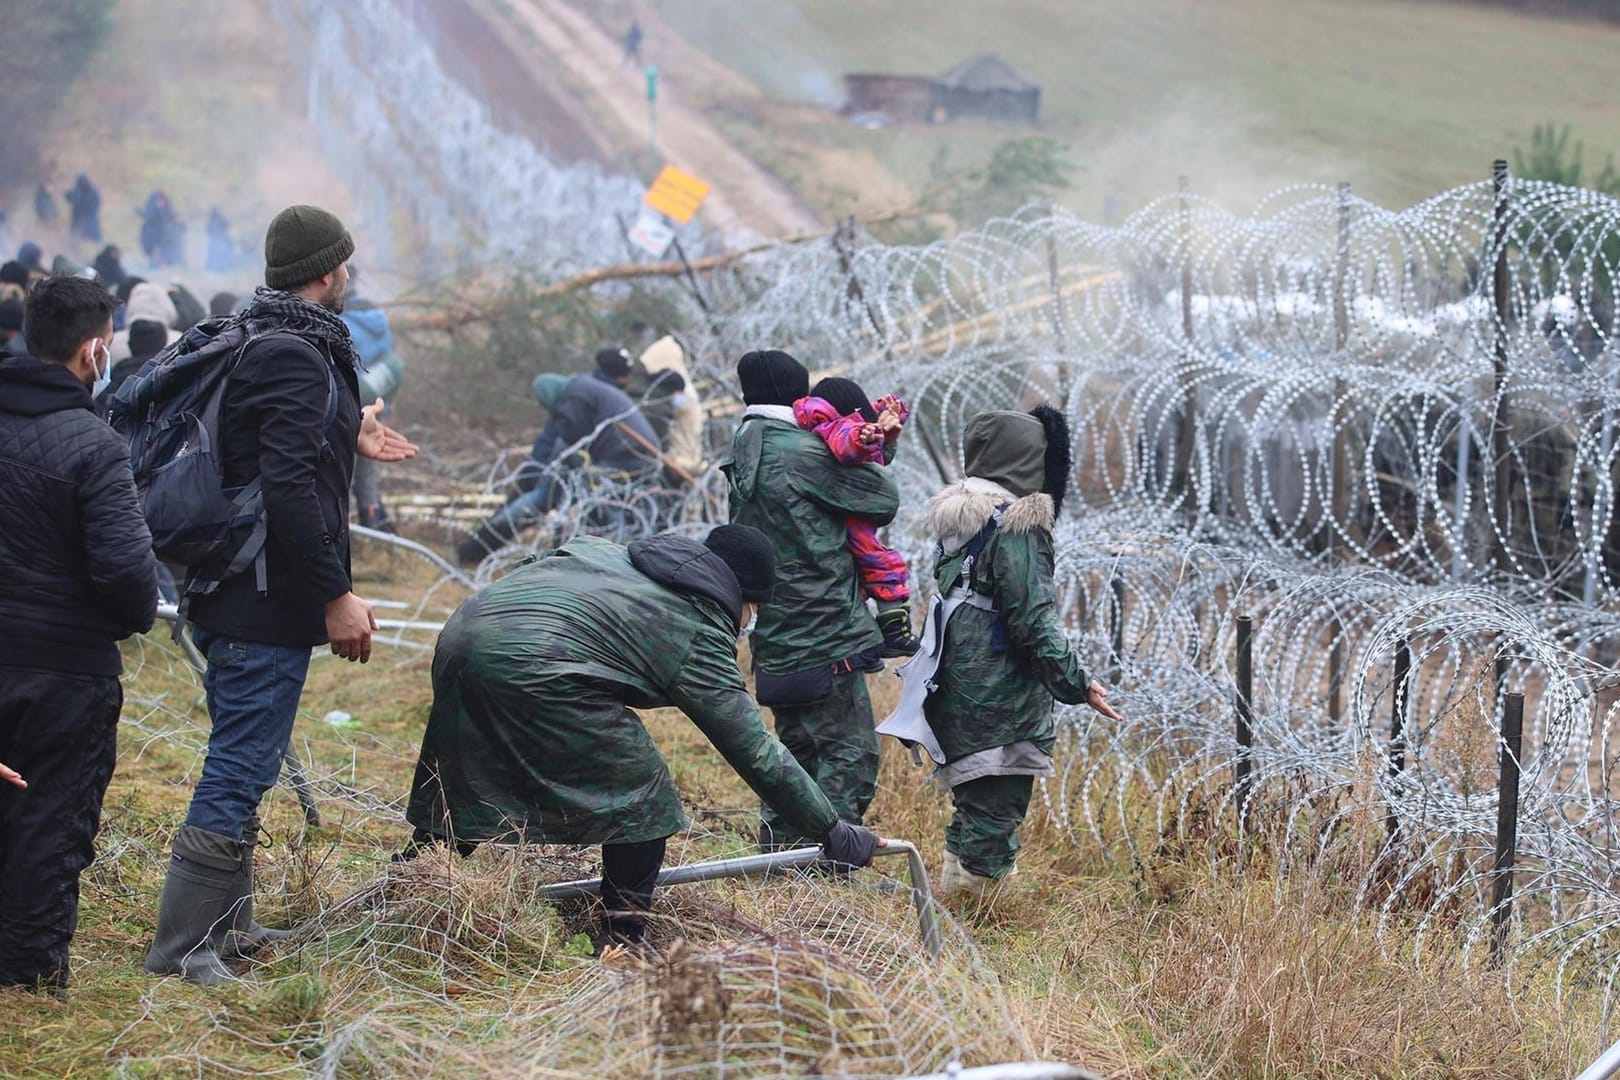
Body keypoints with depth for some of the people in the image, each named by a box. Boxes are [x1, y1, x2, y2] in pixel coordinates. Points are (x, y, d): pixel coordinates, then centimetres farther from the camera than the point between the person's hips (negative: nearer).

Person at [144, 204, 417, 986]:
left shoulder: (250, 343, 12)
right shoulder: (297, 357, -19)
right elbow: (289, 491, -26)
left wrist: (347, 438, 30)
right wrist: (337, 595, -21)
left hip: (231, 596, 10)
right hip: (270, 604, -10)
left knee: (241, 766, 19)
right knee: (240, 769, -5)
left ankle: (225, 924, 30)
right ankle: (182, 947, -1)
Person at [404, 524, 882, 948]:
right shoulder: (699, 634, 8)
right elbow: (756, 752, 8)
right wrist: (832, 831, 13)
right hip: (534, 664, -8)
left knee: (455, 796, 23)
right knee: (642, 796, 8)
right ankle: (623, 944, 11)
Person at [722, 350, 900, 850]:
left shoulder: (744, 458, 13)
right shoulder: (802, 453, -14)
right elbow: (884, 500, -9)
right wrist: (863, 460, 12)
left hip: (778, 640, 9)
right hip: (826, 638, -9)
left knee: (799, 748, 19)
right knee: (851, 752, -4)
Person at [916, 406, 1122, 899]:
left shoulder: (957, 522, 10)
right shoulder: (1016, 530, -16)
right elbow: (1033, 623, -18)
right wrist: (1077, 684, -11)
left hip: (957, 700, 9)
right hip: (1002, 706, -9)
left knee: (972, 812, 18)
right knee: (994, 820, -4)